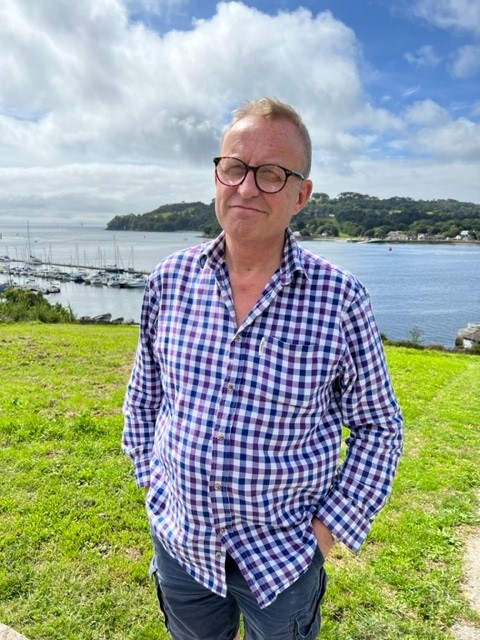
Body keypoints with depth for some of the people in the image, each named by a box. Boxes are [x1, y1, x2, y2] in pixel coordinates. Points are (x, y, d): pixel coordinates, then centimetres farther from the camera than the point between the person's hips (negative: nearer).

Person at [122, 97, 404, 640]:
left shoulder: (341, 299, -17)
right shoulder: (170, 279, -9)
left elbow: (378, 426, -6)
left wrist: (328, 528, -8)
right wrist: (153, 480, 3)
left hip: (283, 555, -2)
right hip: (179, 543, 3)